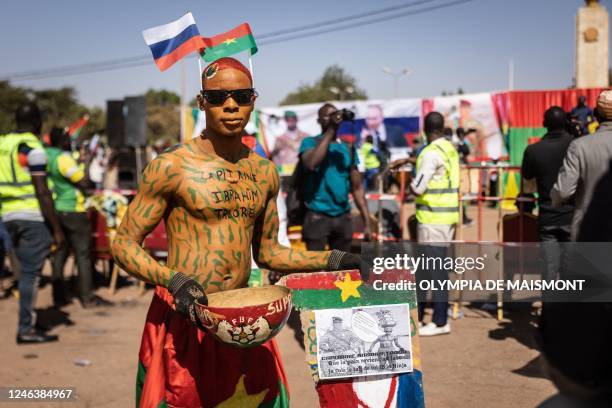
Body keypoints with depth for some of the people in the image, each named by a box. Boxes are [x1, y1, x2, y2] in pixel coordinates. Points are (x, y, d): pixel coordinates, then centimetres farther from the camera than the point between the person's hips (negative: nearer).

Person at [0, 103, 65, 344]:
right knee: (31, 272, -2)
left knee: (28, 270, 16)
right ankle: (26, 329, 0)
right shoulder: (33, 148, -11)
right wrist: (57, 229, -12)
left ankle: (27, 323, 21)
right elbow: (42, 193, -15)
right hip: (31, 216, -8)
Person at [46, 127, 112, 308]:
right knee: (83, 254, -1)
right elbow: (84, 182, -15)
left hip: (55, 211, 8)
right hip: (72, 211, -8)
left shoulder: (46, 155, 8)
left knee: (59, 254, 12)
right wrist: (87, 163, -4)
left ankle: (58, 296, 15)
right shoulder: (63, 158, -16)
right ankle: (87, 297, 2)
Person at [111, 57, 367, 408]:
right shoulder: (172, 166, -9)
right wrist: (172, 280, -23)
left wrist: (331, 260, 6)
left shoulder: (265, 172, 8)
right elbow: (124, 245, -6)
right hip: (183, 317, -4)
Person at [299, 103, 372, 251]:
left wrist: (366, 222, 6)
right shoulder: (310, 142, -1)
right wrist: (330, 130, -19)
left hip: (343, 217, 5)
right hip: (317, 216, -5)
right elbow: (311, 164, -24)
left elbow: (357, 188, 12)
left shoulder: (347, 149, 11)